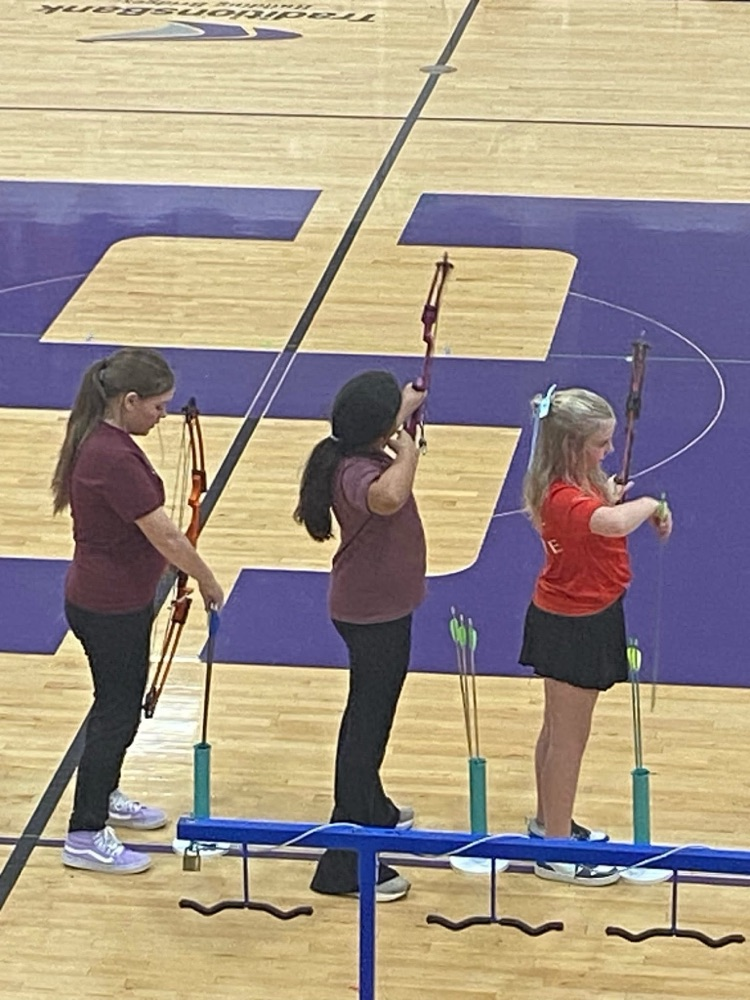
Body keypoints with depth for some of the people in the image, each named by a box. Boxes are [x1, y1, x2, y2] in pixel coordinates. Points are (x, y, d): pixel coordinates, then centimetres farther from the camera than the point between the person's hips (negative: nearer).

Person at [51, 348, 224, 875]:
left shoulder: (103, 441, 2)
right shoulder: (113, 459, -30)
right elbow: (165, 536, -25)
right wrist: (208, 581, -11)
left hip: (117, 599, 10)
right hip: (109, 609, -10)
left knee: (122, 702, 24)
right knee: (117, 713, 2)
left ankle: (105, 796, 43)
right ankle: (85, 836, 11)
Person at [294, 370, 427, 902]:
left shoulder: (361, 459, -1)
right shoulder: (358, 474, -31)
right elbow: (388, 497, -56)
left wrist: (406, 410, 38)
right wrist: (408, 451, -38)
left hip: (373, 608, 10)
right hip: (376, 613, -10)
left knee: (369, 714, 28)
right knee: (368, 723, -6)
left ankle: (373, 811, 50)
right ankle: (345, 864, -2)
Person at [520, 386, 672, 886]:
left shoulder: (574, 485, 0)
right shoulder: (565, 498, -32)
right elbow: (614, 523, -50)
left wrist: (609, 496, -1)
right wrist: (650, 505, -30)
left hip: (569, 617, 10)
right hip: (575, 627, -10)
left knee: (558, 731, 23)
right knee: (569, 739, 1)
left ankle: (549, 822, 39)